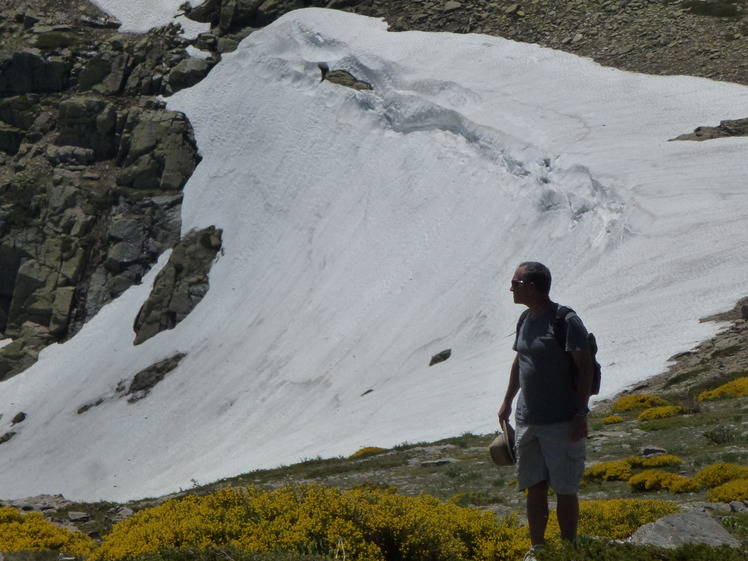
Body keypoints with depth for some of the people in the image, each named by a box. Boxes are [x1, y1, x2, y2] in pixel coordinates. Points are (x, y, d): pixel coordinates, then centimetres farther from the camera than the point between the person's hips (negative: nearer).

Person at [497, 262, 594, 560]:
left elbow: (585, 368, -16)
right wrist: (507, 402, 27)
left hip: (562, 423, -7)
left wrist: (580, 415, -19)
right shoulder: (526, 320, 9)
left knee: (565, 490, 1)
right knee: (534, 487, 11)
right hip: (527, 421, 7)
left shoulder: (566, 321, -15)